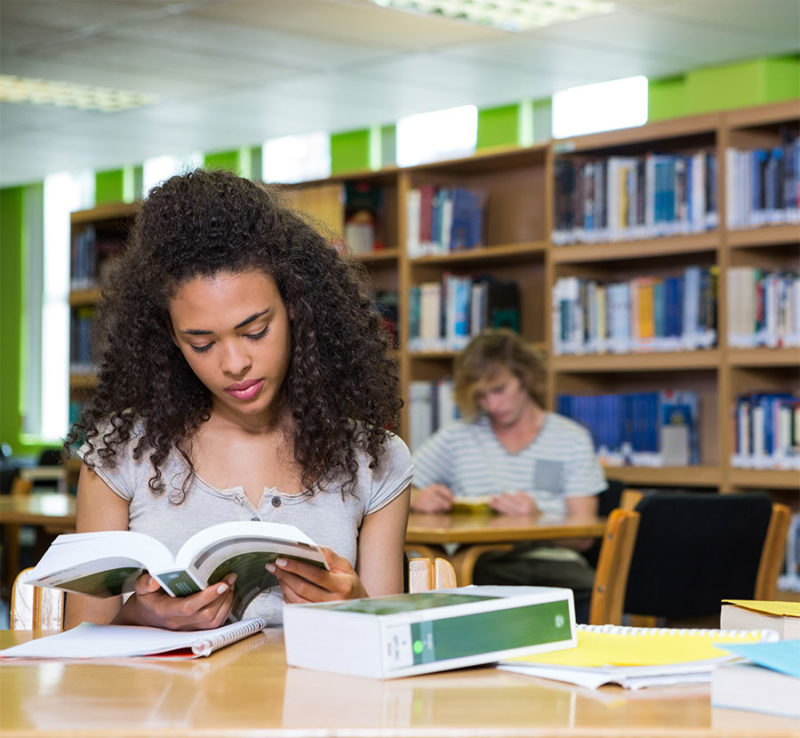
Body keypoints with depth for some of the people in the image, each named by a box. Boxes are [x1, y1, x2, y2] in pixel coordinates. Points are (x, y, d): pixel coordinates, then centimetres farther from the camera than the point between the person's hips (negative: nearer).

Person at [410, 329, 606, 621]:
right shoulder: (456, 437, 19)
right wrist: (417, 499, -8)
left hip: (554, 560, 0)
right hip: (482, 563, 0)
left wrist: (536, 518, -13)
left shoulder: (571, 438, 15)